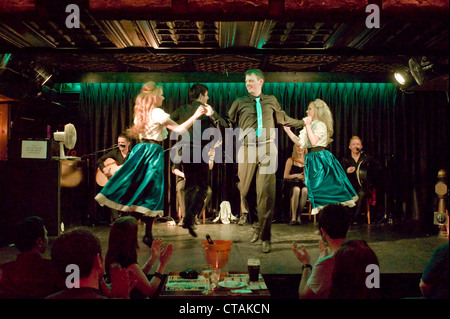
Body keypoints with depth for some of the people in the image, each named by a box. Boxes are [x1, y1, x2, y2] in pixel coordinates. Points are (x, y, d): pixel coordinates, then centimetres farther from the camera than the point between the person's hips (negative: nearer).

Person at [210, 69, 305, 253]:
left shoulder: (271, 101, 15)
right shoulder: (240, 102, 10)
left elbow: (283, 119, 27)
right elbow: (229, 125, 7)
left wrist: (304, 123, 31)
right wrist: (213, 115, -6)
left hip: (268, 150, 0)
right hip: (247, 150, 0)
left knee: (266, 193, -4)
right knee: (244, 190, 4)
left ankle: (264, 236, 6)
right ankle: (252, 225, 30)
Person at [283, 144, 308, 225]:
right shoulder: (290, 160, 8)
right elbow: (285, 176, 4)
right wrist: (296, 175, -11)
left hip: (304, 184, 1)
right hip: (293, 183, -1)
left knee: (305, 190, -35)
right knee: (296, 190, -37)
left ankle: (299, 215, -23)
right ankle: (293, 217, -31)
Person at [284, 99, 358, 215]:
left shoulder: (320, 124, -9)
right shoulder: (310, 125, 16)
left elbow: (313, 141, -23)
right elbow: (300, 142, 13)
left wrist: (307, 125, -17)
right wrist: (288, 130, 10)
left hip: (321, 157, -8)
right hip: (312, 159, 8)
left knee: (325, 186, -6)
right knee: (314, 187, 7)